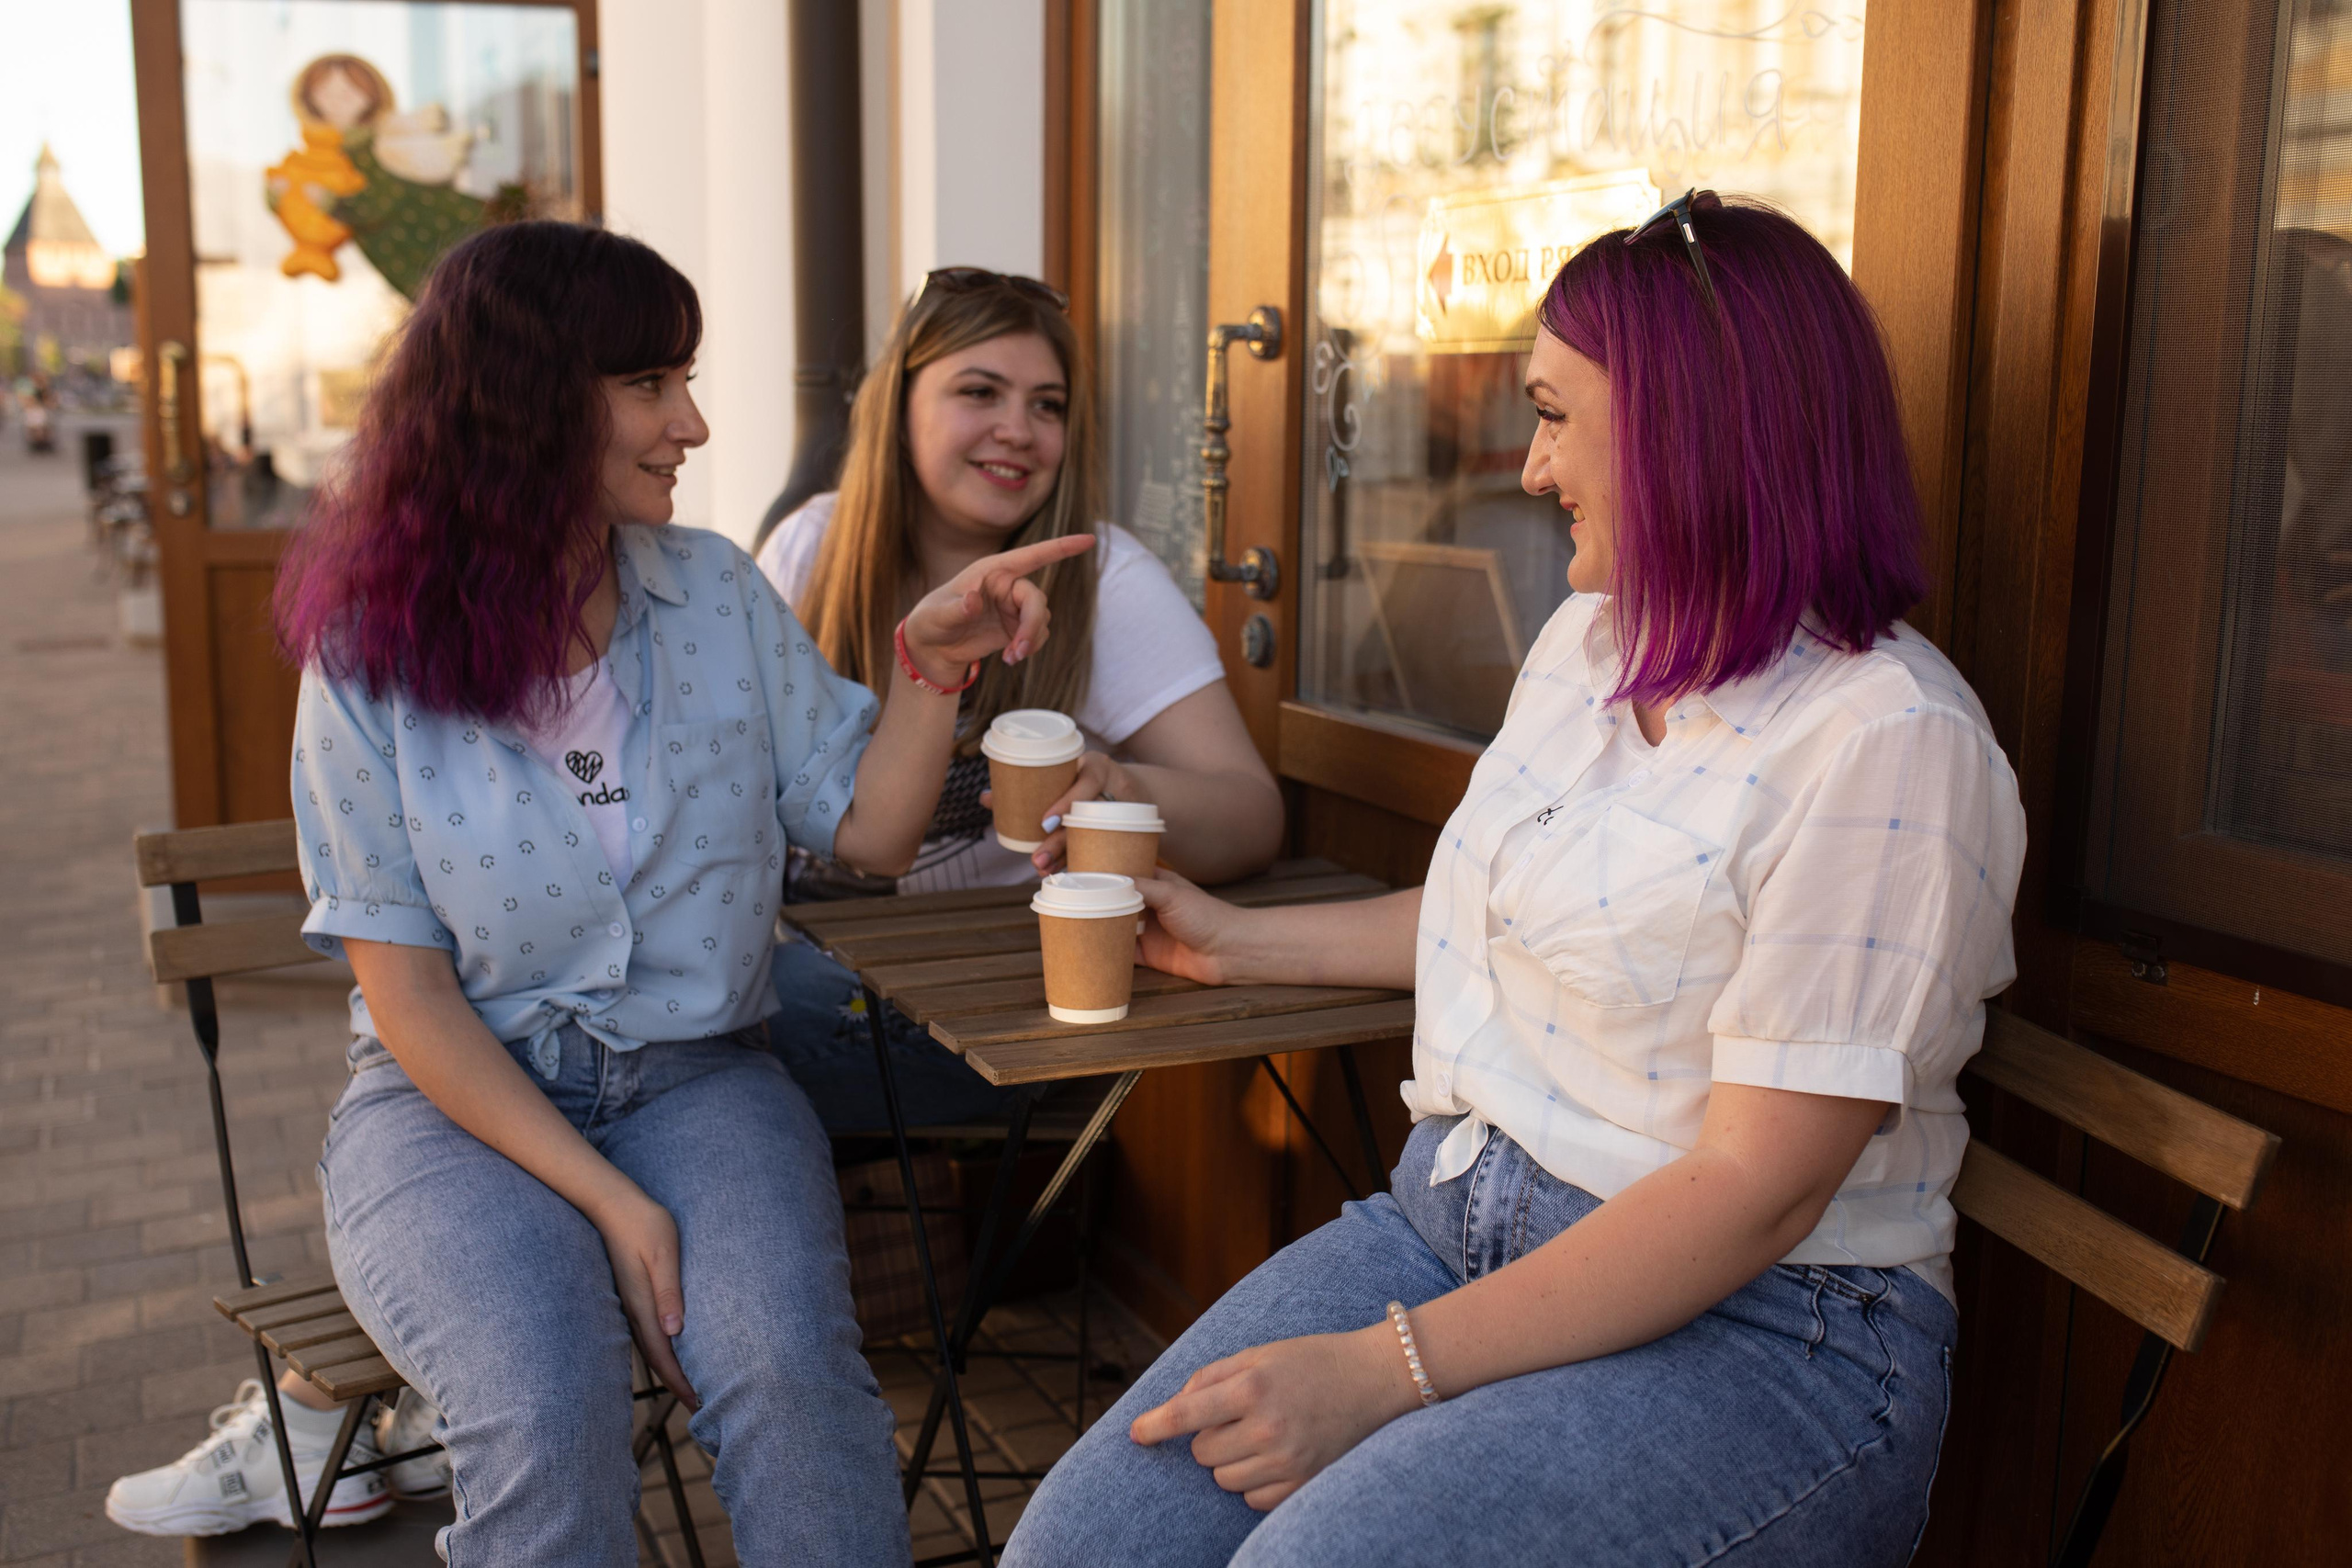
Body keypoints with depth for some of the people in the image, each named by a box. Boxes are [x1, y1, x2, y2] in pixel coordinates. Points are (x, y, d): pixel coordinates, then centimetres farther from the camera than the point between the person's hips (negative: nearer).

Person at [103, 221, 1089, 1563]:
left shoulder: (716, 595, 3)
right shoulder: (371, 661, -5)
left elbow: (869, 829, 6)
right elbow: (410, 996, -7)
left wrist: (930, 662, -11)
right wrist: (606, 1199, -16)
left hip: (696, 1077, 3)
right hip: (454, 1097, -2)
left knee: (790, 1371, -26)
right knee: (544, 1411, -29)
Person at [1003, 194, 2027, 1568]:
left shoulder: (1886, 745, -17)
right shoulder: (1590, 638, 10)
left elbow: (1755, 1189, -20)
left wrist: (1389, 1368, -22)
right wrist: (1243, 943, 27)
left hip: (1756, 1329, -6)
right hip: (1452, 1218, 7)